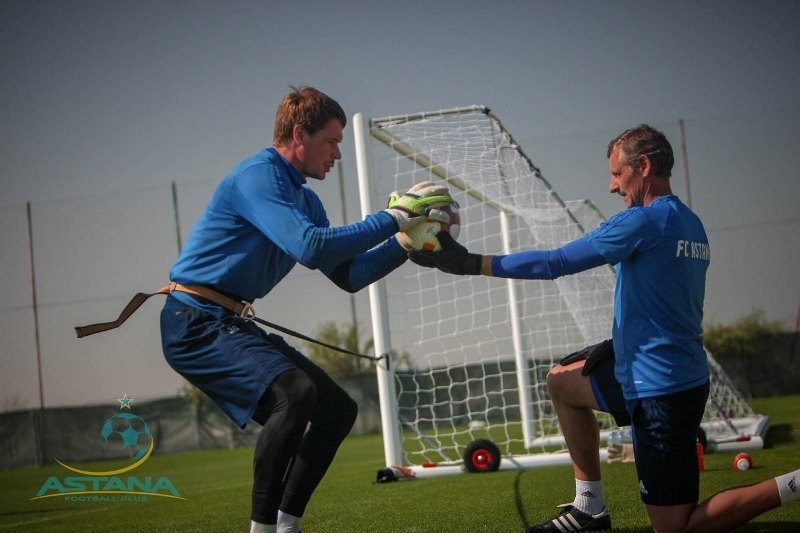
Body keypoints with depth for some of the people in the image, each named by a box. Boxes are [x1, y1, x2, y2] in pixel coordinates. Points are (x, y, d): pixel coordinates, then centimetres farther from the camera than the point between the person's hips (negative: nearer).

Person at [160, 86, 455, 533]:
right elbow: (311, 248, -28)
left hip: (233, 325, 10)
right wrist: (392, 218, -22)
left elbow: (348, 275, 15)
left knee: (338, 410, 8)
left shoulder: (305, 198, 14)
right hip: (196, 323, -10)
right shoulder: (259, 175, -15)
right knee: (295, 392, -31)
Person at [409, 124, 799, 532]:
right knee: (562, 380, 24)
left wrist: (469, 263, -13)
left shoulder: (644, 220, -17)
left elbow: (553, 263, -17)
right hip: (681, 374, 9)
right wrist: (617, 345, 9)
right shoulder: (691, 225, 10)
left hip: (660, 388, -9)